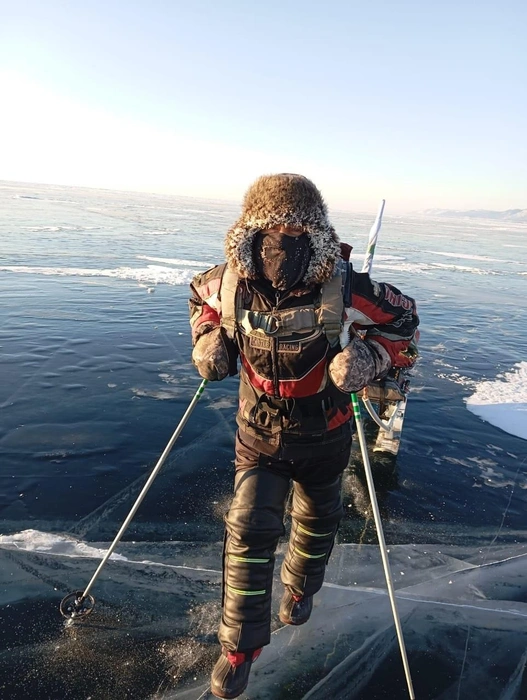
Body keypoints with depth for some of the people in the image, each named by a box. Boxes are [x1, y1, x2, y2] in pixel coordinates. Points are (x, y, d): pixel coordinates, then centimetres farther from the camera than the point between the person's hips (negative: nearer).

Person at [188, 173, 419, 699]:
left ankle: (300, 588, 56)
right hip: (259, 433, 0)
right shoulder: (230, 285, -19)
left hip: (323, 435, 0)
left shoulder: (344, 289, -27)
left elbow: (402, 319, -10)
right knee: (248, 533, -2)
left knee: (317, 523, 23)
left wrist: (369, 358, -27)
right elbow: (202, 296, 6)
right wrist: (208, 339, -11)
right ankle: (241, 644, 23)